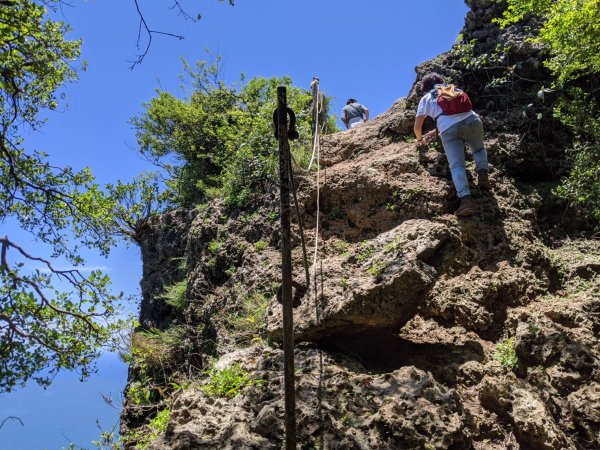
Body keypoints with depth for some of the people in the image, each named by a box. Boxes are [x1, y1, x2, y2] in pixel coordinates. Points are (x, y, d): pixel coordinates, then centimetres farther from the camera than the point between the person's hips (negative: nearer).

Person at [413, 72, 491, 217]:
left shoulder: (426, 98, 25)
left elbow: (417, 126, 19)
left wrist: (420, 139, 41)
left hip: (449, 129, -3)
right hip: (471, 119, 3)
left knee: (457, 166, -7)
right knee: (479, 149, 28)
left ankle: (466, 200, -27)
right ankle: (482, 174, 2)